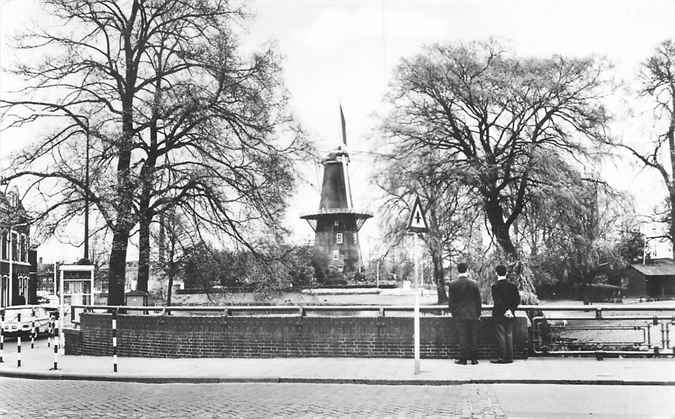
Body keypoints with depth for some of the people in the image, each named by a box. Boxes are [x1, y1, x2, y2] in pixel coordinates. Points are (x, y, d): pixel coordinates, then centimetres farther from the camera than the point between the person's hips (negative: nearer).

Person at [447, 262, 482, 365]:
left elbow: (450, 300, -2)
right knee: (473, 337, 6)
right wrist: (478, 313, 12)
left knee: (462, 337, 2)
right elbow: (478, 300, 3)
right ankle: (474, 358, 8)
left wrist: (453, 312, 10)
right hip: (473, 314, 1)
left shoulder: (452, 284, -5)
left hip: (459, 315, -1)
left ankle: (463, 358, 2)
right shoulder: (474, 283, -2)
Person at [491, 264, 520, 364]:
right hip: (510, 316, 5)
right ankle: (509, 357, 12)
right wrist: (510, 309, -2)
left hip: (499, 315, -5)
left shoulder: (495, 286, -11)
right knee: (509, 335, 10)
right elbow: (517, 299, 0)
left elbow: (497, 301, -17)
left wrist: (505, 311, -10)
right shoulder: (512, 285, 4)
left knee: (501, 336, -1)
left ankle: (502, 357, -1)